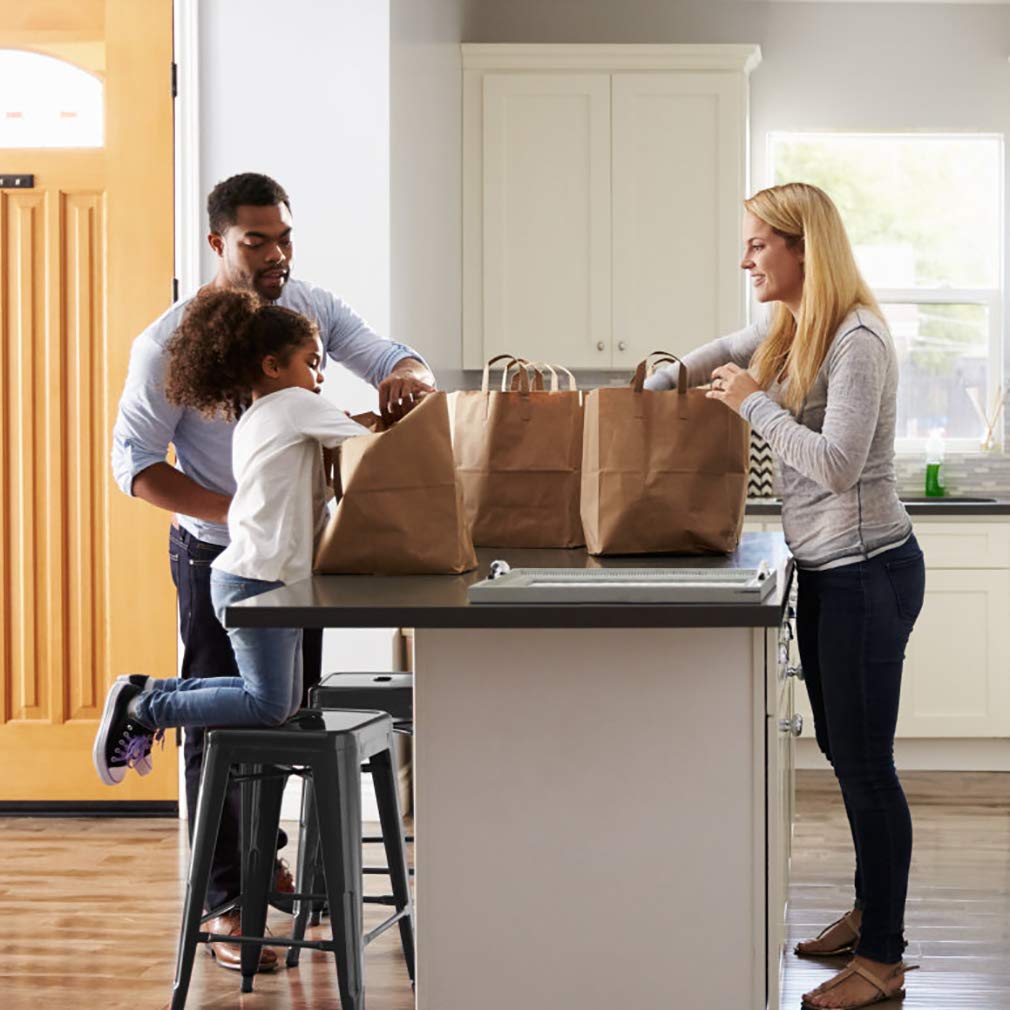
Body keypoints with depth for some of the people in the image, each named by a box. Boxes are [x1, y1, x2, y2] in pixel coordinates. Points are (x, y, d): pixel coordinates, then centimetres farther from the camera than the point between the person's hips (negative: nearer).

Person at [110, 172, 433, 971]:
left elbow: (392, 359, -2)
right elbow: (134, 462, -15)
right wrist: (234, 512, -27)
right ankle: (226, 905, 7)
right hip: (219, 558, -5)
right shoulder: (171, 342, -15)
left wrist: (408, 379, -29)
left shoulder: (311, 307, 1)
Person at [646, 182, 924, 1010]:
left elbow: (836, 465, -26)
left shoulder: (857, 341, -19)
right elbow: (723, 353, 30)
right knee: (843, 750, 18)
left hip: (866, 571, -10)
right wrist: (650, 390, 22)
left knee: (864, 763, -4)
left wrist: (753, 402, -17)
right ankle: (871, 911, 33)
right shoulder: (789, 332, 10)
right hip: (825, 569, 10)